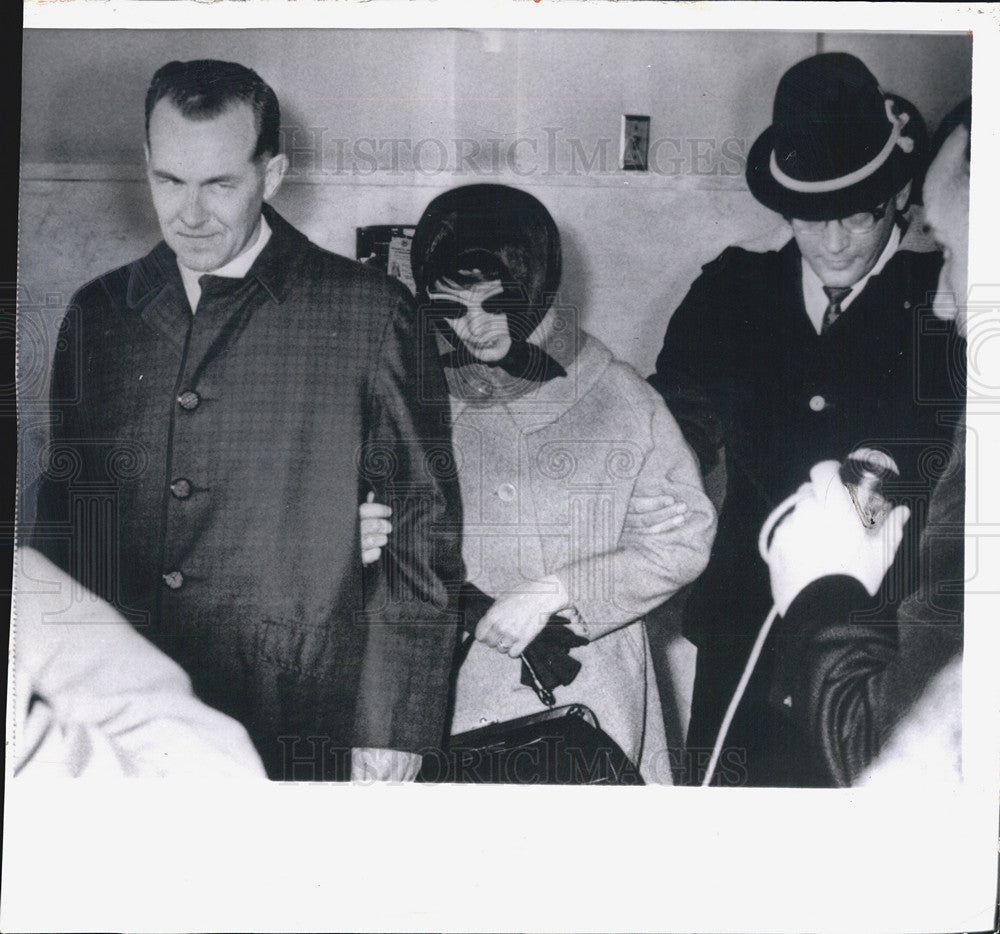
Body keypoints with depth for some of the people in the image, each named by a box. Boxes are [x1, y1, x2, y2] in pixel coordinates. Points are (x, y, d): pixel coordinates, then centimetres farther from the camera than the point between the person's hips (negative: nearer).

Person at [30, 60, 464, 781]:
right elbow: (64, 515, 14)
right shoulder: (97, 314, 8)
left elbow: (427, 525, -3)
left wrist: (395, 722, -6)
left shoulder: (368, 313, -5)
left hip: (295, 732, -3)